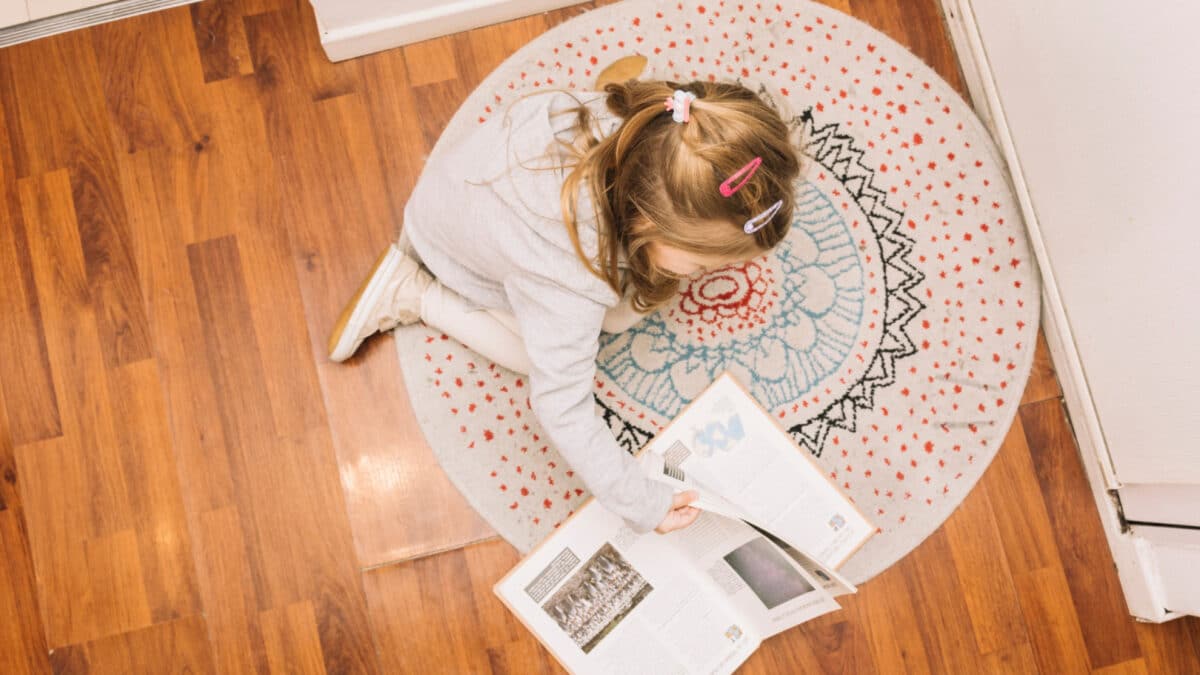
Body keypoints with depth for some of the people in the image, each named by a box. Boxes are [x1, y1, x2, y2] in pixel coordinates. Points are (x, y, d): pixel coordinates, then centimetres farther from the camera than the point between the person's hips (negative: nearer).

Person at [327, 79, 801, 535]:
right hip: (454, 250, -5)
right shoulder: (567, 277, -46)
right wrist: (640, 504, -30)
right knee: (545, 355, -5)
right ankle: (414, 295, 3)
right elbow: (561, 407, -37)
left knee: (623, 313, -2)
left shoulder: (651, 135, -32)